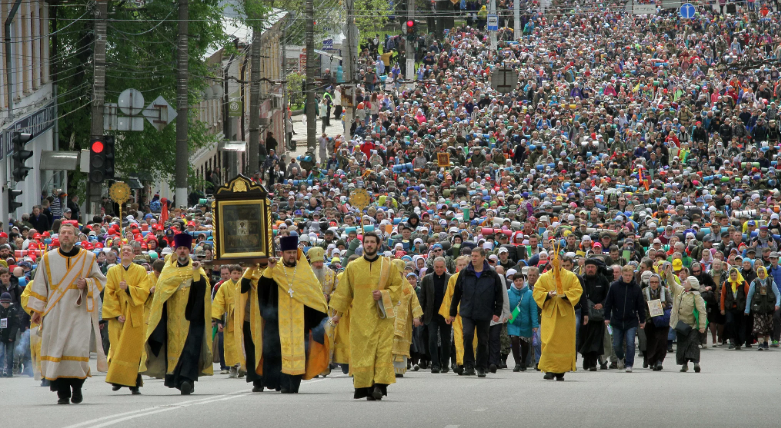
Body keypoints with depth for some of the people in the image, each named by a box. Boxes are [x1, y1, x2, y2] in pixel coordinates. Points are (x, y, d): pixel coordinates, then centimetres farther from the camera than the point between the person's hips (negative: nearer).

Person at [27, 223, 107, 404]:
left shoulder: (88, 258, 5)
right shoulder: (48, 258, 8)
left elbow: (100, 280, 11)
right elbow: (40, 286, 12)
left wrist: (87, 283, -10)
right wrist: (37, 310, 7)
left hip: (78, 311, -1)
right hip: (55, 313, 1)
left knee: (77, 347, -13)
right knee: (56, 348, -5)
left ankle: (77, 387, 5)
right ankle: (63, 393, 0)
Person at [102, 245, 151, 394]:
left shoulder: (140, 271, 7)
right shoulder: (113, 272, 9)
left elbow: (144, 292, -4)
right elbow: (109, 294, 2)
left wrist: (128, 288, -21)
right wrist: (117, 314, -9)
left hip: (134, 317, -1)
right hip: (117, 316, 1)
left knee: (133, 350, -7)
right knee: (117, 349, -5)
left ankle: (134, 384, -8)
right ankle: (117, 379, 7)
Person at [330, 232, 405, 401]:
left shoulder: (388, 266, 6)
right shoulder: (353, 267, 8)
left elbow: (397, 287, 8)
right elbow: (344, 291, 14)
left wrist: (383, 294, -9)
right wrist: (338, 313, 15)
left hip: (381, 316, -1)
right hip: (360, 318, 1)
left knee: (383, 350, -10)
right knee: (361, 351, -4)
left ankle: (379, 386, -12)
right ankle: (364, 386, 1)